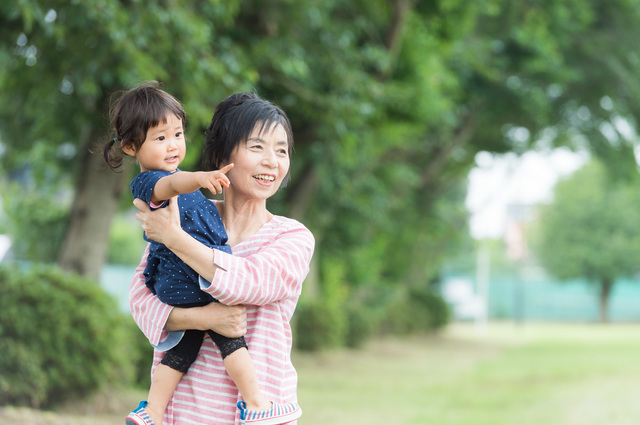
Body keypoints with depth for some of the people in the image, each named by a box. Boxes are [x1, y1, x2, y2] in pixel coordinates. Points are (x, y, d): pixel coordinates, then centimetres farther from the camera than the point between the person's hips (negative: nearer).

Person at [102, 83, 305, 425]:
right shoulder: (149, 182, -16)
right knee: (232, 341, -5)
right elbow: (171, 185, -41)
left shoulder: (172, 174, 18)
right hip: (192, 284, -10)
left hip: (176, 285, 10)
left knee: (182, 350, 14)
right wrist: (200, 177, -60)